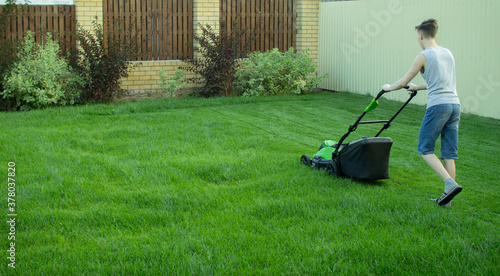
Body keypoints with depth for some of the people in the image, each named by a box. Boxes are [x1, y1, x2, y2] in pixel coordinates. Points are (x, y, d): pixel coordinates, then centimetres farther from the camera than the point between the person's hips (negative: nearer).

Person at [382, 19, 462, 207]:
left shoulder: (424, 56, -4)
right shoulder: (448, 54, 17)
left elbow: (404, 82, 1)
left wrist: (389, 88, 21)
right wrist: (418, 87, 42)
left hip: (438, 105, -7)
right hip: (454, 105, 7)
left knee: (425, 149, 1)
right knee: (449, 153, 8)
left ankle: (451, 183, -14)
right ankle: (447, 197, 9)